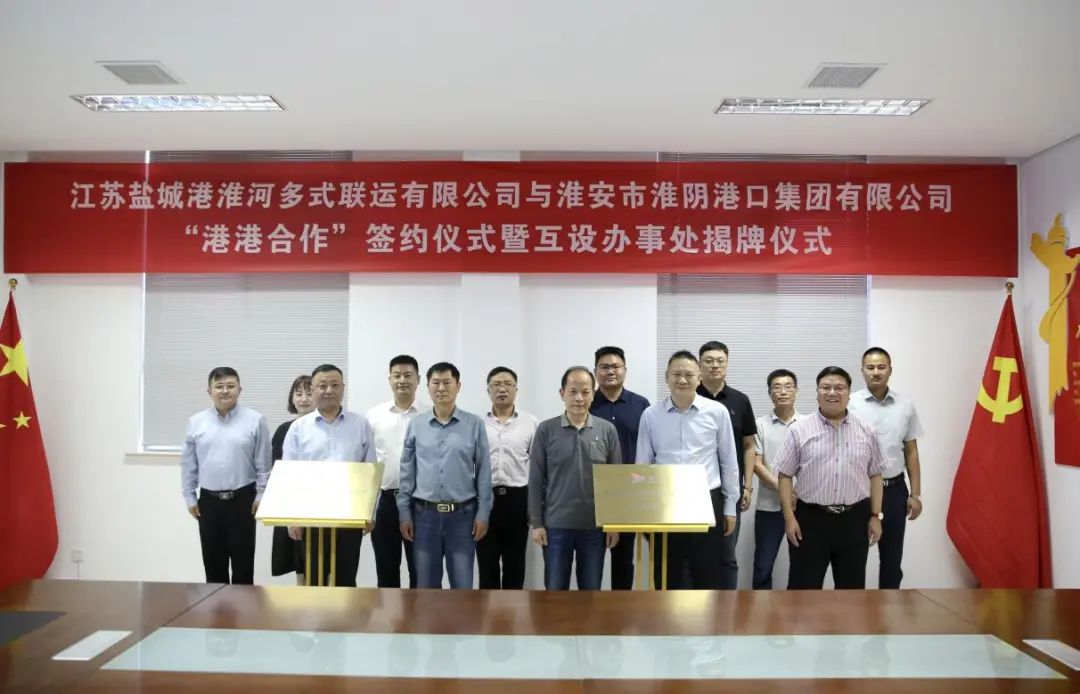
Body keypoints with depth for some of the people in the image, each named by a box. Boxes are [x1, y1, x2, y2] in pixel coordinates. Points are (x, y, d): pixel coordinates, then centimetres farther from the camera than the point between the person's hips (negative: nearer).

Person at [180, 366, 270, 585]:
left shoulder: (255, 421, -5)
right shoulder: (196, 422, 3)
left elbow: (263, 464, -3)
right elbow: (188, 465, 8)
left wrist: (261, 495, -5)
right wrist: (190, 497, 6)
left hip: (242, 499, -2)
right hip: (209, 500, 3)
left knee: (243, 563, 6)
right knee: (213, 562, 12)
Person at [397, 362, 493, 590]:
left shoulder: (474, 424, -1)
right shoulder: (415, 425, 4)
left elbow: (484, 472, 0)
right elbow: (407, 472, 7)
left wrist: (483, 513, -3)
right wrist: (404, 513, 4)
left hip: (462, 514, -1)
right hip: (424, 513, 2)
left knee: (463, 586, 6)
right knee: (426, 585, 11)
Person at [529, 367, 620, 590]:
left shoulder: (607, 430, 1)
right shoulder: (546, 430, -2)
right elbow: (536, 480, -1)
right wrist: (536, 522, -4)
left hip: (595, 526, 1)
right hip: (556, 525, -1)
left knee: (591, 589, 11)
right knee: (555, 589, 8)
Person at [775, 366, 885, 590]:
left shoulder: (865, 431, 5)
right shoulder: (799, 430, -3)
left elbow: (875, 475, 9)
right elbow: (785, 475, -2)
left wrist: (875, 516, 4)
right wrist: (789, 517, -8)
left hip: (854, 519, 3)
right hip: (811, 518, -2)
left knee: (852, 585, 12)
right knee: (804, 586, 3)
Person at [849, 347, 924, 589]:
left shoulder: (905, 406, 4)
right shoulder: (850, 404, -6)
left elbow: (911, 452, 9)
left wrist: (916, 493, 5)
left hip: (894, 489, 3)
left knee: (892, 558, 13)